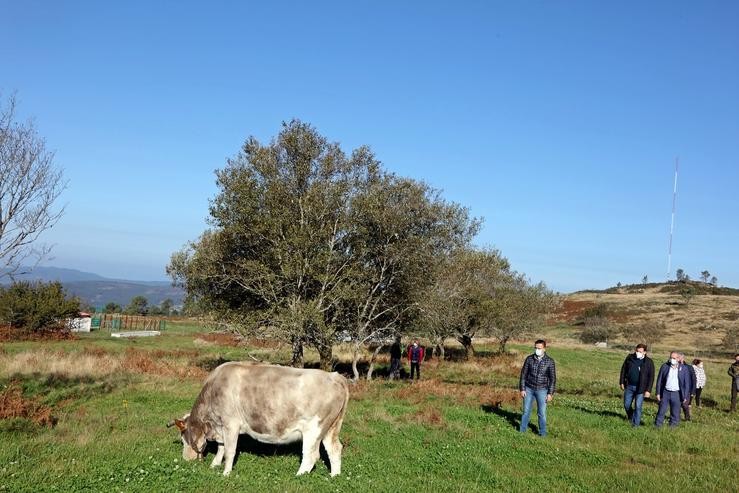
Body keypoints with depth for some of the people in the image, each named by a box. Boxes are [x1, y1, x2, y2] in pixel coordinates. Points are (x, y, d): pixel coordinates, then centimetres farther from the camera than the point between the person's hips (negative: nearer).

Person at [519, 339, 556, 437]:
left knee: (542, 413, 3)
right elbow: (523, 374, 1)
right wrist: (522, 389, -3)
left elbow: (553, 378, -4)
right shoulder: (529, 359, -4)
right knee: (526, 411, 9)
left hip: (542, 390, -1)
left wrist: (550, 393, -7)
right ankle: (522, 430, 20)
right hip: (529, 389, 1)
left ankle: (542, 432, 17)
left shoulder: (549, 361, -8)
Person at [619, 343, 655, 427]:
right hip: (629, 386, 3)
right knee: (627, 405, 10)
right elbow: (623, 370, 10)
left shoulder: (649, 362, -7)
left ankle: (636, 424, 10)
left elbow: (651, 377, -6)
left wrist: (648, 390, -11)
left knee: (638, 406, -2)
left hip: (640, 388, -3)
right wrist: (622, 382, 7)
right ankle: (631, 417, 36)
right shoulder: (630, 358, 1)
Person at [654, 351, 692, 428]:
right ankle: (657, 426, 13)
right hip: (665, 392, 0)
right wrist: (658, 393, -1)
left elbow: (687, 383, 1)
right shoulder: (664, 366, 0)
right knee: (661, 411, 4)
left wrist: (685, 396, -2)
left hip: (676, 394, 0)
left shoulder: (684, 368, -2)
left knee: (675, 413, 7)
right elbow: (659, 380, 3)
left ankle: (672, 428, 17)